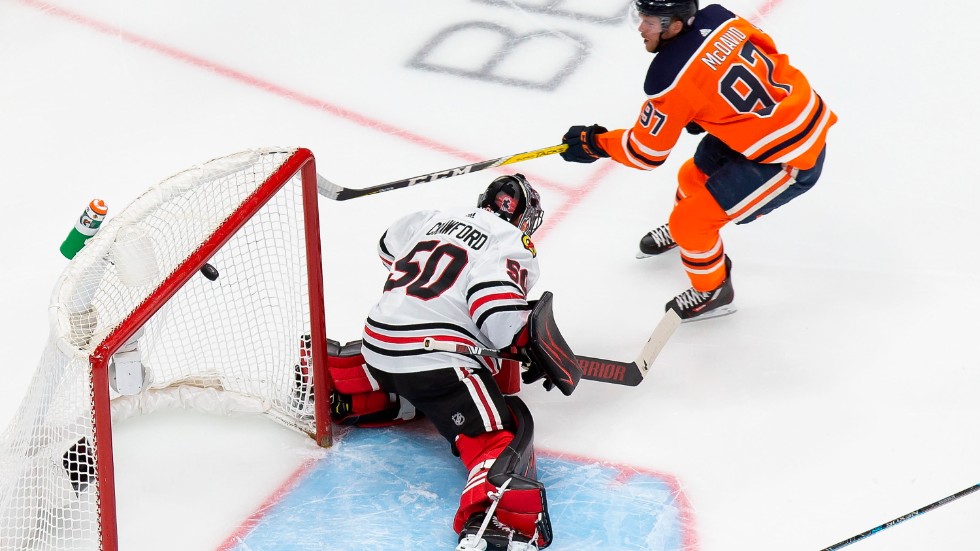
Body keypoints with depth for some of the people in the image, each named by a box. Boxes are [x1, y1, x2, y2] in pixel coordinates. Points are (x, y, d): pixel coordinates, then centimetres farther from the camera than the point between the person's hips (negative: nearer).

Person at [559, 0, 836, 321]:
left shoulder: (670, 78, -25)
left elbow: (646, 153, -13)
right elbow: (765, 51, 12)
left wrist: (593, 144, 2)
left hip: (789, 160, -9)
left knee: (691, 221, -1)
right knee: (695, 175, 26)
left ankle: (712, 293, 23)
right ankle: (681, 231, 55)